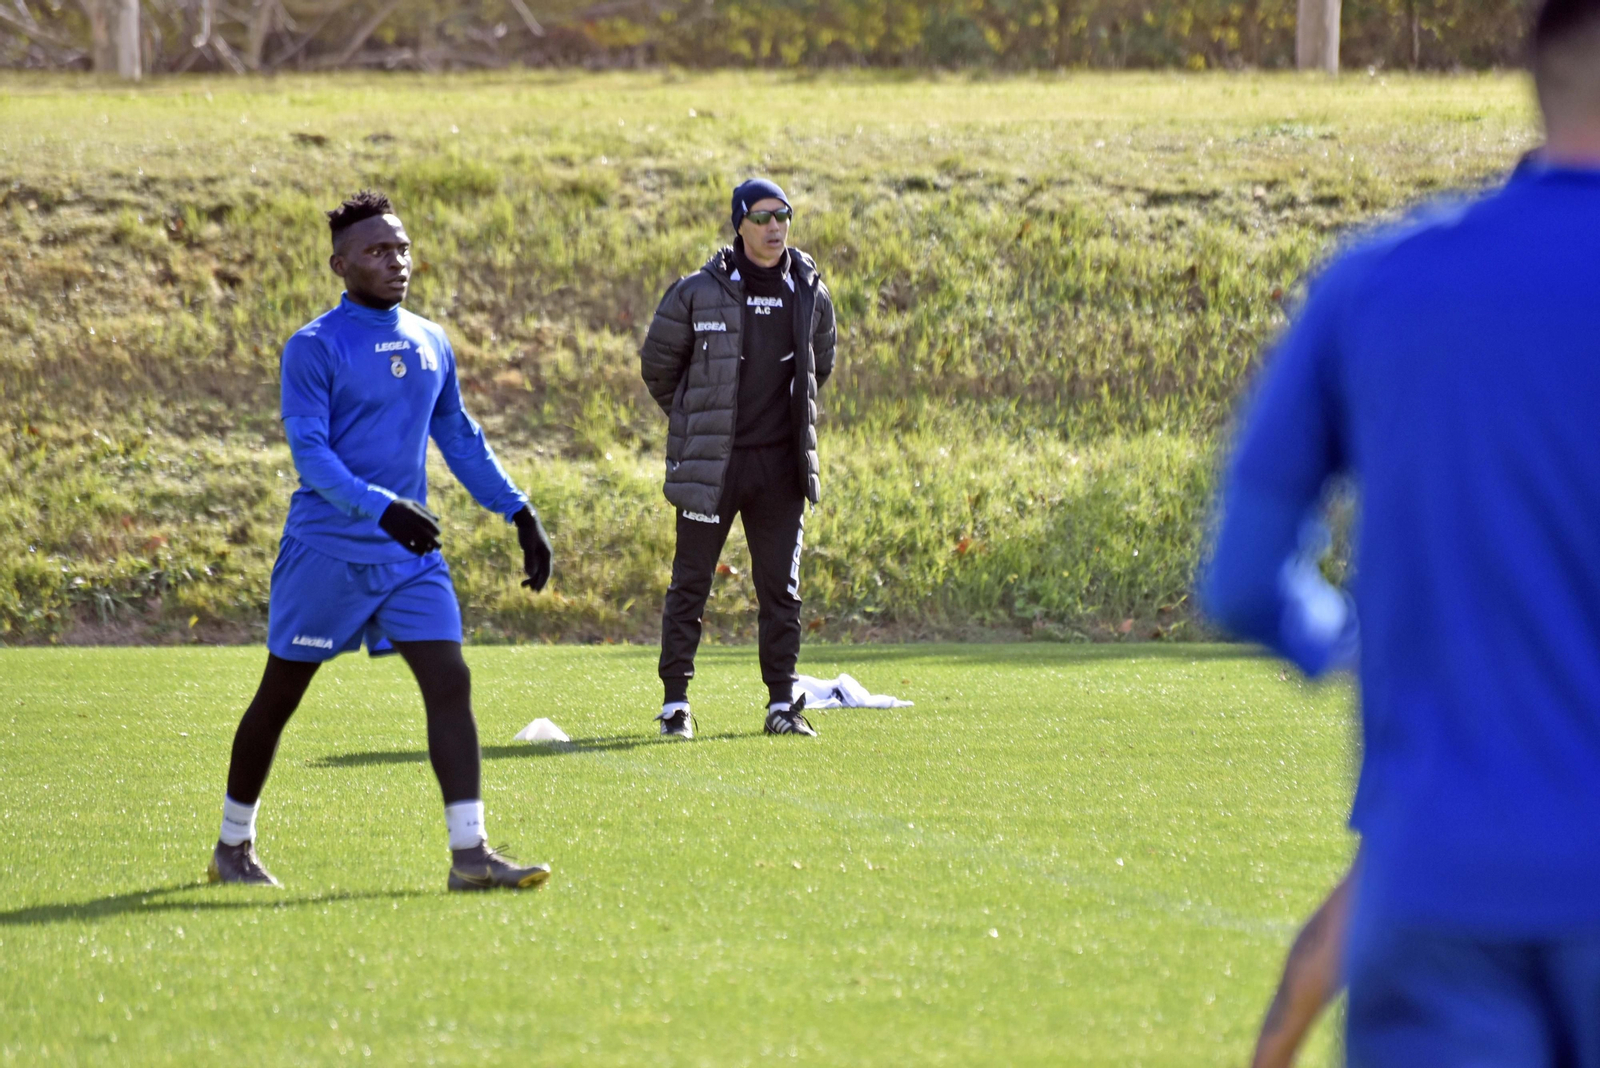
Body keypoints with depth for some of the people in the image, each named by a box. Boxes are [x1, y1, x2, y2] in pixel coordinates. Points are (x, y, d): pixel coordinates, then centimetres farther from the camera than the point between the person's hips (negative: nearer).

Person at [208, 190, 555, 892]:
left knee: (449, 683, -10)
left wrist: (520, 514, 15)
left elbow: (460, 440, 20)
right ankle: (233, 847, 23)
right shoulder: (314, 348, -9)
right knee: (279, 697, 6)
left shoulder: (431, 345, 10)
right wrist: (380, 507, -31)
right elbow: (309, 452, -17)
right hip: (326, 550, -5)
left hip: (411, 554, 5)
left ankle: (469, 854, -13)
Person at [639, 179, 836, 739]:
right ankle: (676, 704, 6)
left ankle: (783, 704, 11)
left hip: (781, 463, 3)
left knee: (781, 588, 5)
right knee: (691, 583, 0)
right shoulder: (698, 293, -6)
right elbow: (657, 363, 7)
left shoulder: (810, 295, 5)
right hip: (711, 463, -3)